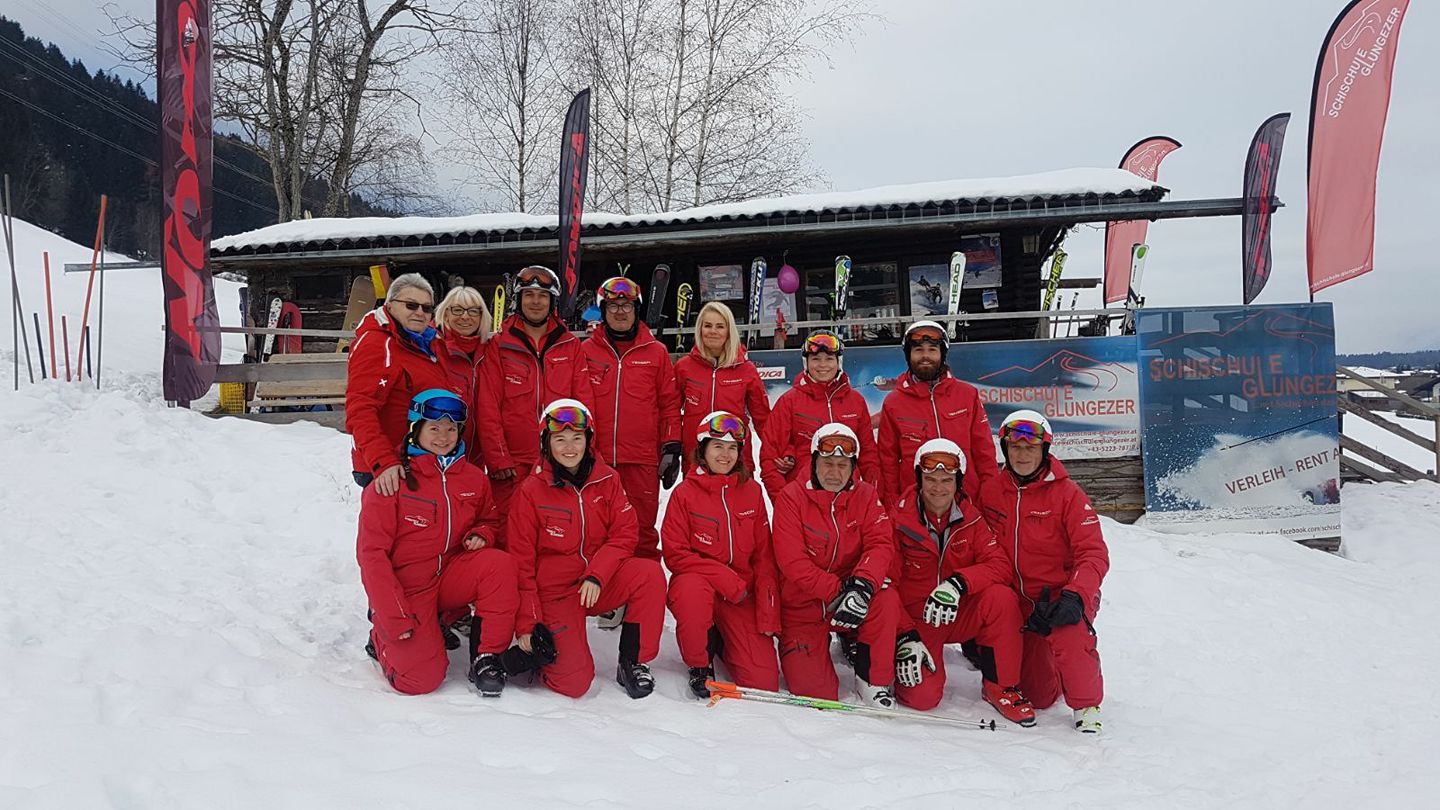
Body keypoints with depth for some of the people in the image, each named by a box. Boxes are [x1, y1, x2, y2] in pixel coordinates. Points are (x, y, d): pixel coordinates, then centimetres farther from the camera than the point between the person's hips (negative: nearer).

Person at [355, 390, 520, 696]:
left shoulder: (473, 478, 1)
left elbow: (488, 521, 20)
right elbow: (371, 553, -14)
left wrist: (481, 535, -7)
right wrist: (396, 619, -19)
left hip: (450, 576, 4)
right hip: (406, 588, -4)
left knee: (500, 563, -25)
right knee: (423, 679, -15)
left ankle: (488, 657, -12)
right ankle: (383, 640, 18)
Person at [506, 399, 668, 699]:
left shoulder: (606, 480, -1)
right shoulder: (531, 491, -9)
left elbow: (625, 533, -5)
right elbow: (520, 561, -7)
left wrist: (596, 575, -22)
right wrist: (526, 622, -11)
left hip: (601, 583, 3)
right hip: (554, 592, -3)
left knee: (651, 573, -26)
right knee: (574, 682, -17)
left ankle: (633, 663, -8)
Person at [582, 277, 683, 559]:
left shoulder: (656, 352, 6)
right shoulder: (587, 351, 6)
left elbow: (670, 403, 7)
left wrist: (671, 449, 3)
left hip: (643, 459, -1)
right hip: (596, 459, 1)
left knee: (643, 529, 4)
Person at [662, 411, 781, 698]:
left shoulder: (751, 491, 3)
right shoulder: (685, 493, -5)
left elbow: (764, 556, 4)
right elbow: (675, 554, -9)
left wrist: (769, 617, -4)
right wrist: (724, 578, -21)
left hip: (742, 594, 3)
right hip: (697, 581, -2)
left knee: (765, 682, -10)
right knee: (693, 590, -40)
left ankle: (722, 641, 23)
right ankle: (699, 664, -10)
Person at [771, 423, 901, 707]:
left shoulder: (865, 495, 1)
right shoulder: (792, 496, -9)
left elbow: (881, 544, -12)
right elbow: (792, 561, -17)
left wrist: (862, 585, -32)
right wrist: (837, 591, -25)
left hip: (851, 596, 2)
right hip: (804, 604, -2)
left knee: (886, 599, -31)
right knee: (813, 691, -12)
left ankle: (874, 681, -10)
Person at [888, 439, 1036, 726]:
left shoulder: (971, 517, -4)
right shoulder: (899, 519, -11)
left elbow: (1000, 565, -14)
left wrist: (958, 582, -33)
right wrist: (906, 636, -21)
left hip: (961, 614, 3)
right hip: (915, 619, -2)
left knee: (1001, 597, -28)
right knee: (923, 696, -23)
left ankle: (1000, 686, -8)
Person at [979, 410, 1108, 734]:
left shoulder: (1066, 493, -11)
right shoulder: (992, 492, 0)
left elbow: (1094, 553, -15)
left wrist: (1075, 596, -30)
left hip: (1064, 595, -3)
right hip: (1020, 603, 3)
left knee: (1067, 632, -38)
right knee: (1039, 697, 4)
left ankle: (1087, 704, -12)